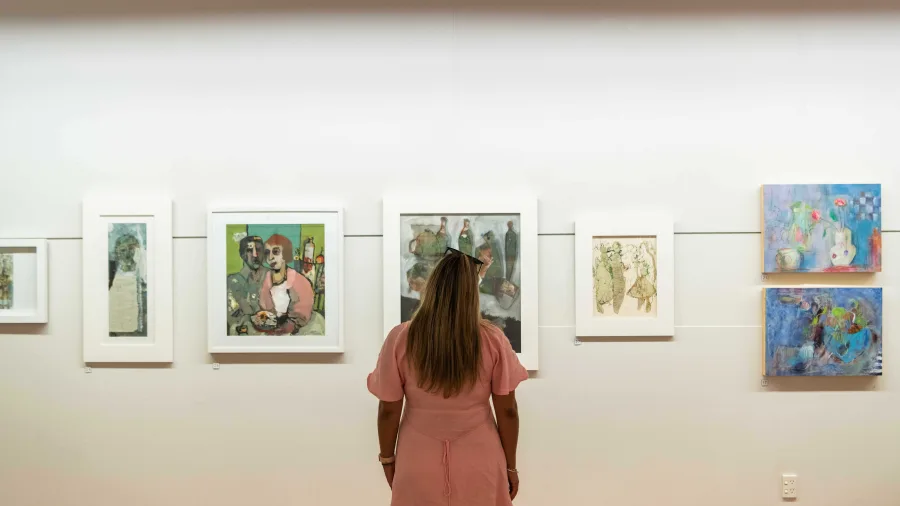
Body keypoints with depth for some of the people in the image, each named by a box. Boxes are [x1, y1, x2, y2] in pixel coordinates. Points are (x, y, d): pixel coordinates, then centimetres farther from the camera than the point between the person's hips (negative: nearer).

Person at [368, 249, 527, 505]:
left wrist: (387, 458, 10)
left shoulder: (400, 339, -12)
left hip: (419, 466, 0)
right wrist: (510, 466, 8)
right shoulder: (493, 340, -11)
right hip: (479, 466, 0)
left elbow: (388, 410, -6)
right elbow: (508, 411, -5)